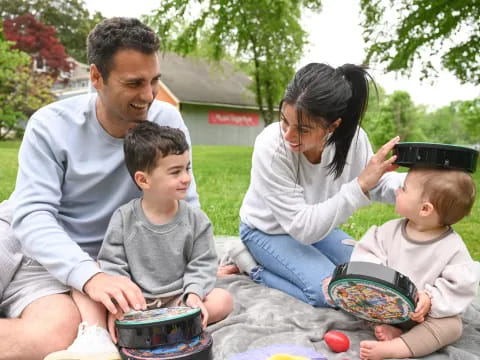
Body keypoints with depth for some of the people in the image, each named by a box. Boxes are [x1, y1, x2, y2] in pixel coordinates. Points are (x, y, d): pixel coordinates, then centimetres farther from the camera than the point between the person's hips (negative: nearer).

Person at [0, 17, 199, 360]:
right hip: (53, 258, -4)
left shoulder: (167, 120, -7)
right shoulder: (50, 125, -12)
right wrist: (90, 276, -36)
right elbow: (32, 216, -19)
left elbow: (187, 206, -4)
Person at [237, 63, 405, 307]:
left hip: (316, 225, 6)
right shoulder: (270, 148, -35)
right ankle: (256, 269, 0)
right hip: (267, 231, -5)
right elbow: (303, 227, -33)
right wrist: (359, 185, -40)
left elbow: (376, 185, -6)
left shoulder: (352, 137, -23)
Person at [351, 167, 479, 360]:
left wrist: (430, 300, -29)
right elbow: (367, 254, -6)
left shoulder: (453, 248, -15)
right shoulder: (391, 230, -7)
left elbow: (461, 285, -15)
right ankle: (386, 329, -23)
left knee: (452, 325, -29)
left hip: (421, 313, -2)